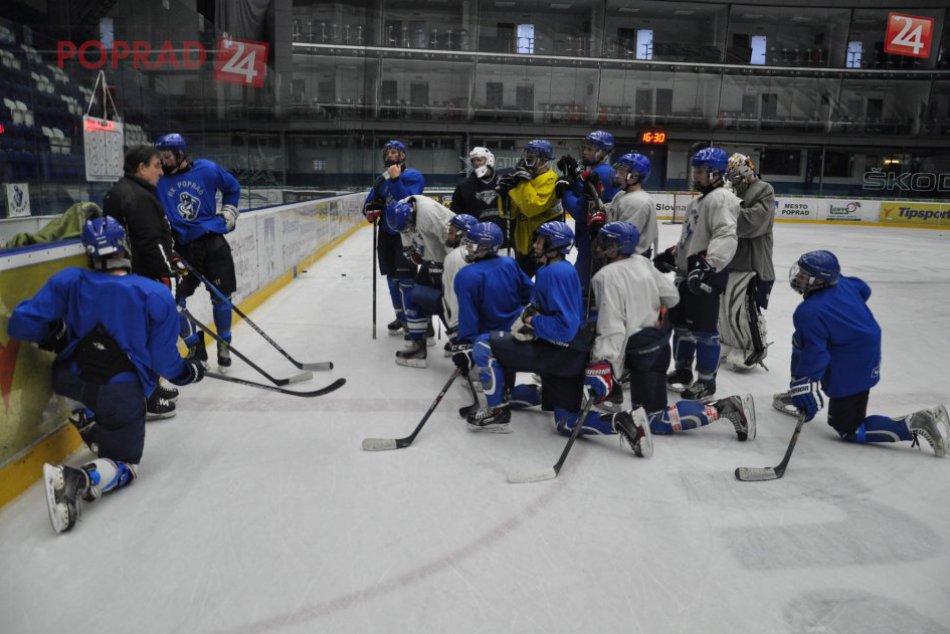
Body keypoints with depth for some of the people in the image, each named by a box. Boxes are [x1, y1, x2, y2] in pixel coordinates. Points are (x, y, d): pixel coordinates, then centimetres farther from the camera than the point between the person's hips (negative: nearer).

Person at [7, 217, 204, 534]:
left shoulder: (68, 281, -9)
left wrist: (54, 335, 10)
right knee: (125, 465, 10)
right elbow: (164, 361, -11)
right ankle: (79, 481, -20)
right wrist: (186, 372, 10)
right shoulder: (157, 296, -16)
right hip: (121, 396, -5)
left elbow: (21, 324, -10)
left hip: (71, 381, 5)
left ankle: (87, 421, 29)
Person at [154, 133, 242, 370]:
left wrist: (228, 214, 10)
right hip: (181, 246, 1)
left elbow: (232, 188, 13)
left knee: (221, 296, 1)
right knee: (174, 299, -5)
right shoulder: (159, 180, -1)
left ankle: (224, 346, 21)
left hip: (213, 241, -1)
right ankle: (195, 348, 12)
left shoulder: (207, 169, -3)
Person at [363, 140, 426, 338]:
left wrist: (396, 179, -28)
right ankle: (401, 317, 24)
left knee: (406, 278, -8)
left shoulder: (413, 176, -8)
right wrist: (371, 210, -8)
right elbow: (369, 203, 14)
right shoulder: (381, 179, 12)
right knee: (392, 278, 12)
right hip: (386, 234, 7)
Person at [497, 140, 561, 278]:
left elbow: (533, 207, -29)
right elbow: (509, 211, 12)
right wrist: (504, 192, -5)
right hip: (524, 241, 9)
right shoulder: (524, 177, 12)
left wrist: (523, 182, -23)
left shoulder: (550, 180, -15)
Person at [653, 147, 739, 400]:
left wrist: (708, 265, -37)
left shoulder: (721, 198, -12)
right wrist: (671, 255, 23)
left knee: (704, 329, -5)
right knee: (681, 323, 17)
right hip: (688, 273, 10)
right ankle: (683, 370, 32)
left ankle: (706, 381, 5)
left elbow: (726, 237, -26)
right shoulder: (699, 201, 22)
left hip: (706, 276, -10)